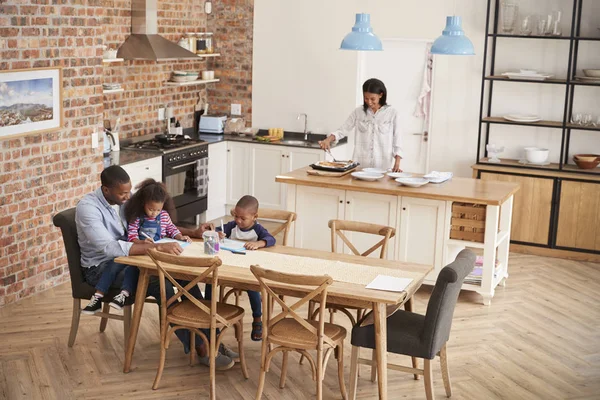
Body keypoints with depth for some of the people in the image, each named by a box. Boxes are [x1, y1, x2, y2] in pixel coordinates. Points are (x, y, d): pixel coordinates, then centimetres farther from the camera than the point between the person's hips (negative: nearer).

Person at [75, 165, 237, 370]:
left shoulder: (125, 200, 2)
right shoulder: (87, 207, -20)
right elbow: (110, 248, -34)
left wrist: (193, 232, -3)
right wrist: (158, 247, -40)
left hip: (126, 256, 7)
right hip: (101, 267, -7)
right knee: (160, 283, -30)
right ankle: (200, 349, -24)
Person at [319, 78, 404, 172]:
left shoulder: (392, 113, -1)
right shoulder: (358, 112, 5)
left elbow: (397, 140, 1)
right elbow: (343, 130, 5)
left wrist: (397, 164, -8)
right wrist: (328, 139, -13)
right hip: (360, 165, 2)